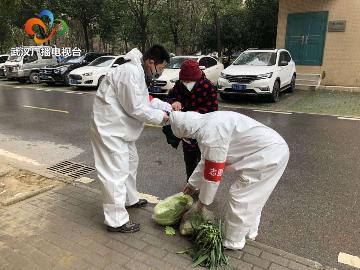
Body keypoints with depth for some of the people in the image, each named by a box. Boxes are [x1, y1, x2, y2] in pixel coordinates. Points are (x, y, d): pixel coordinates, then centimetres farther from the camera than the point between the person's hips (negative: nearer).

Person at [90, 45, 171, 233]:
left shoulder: (138, 71, 10)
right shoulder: (131, 72, -23)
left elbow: (146, 100, 14)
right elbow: (135, 108, -23)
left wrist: (168, 107, 2)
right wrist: (160, 117, -11)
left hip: (121, 127, 11)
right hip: (110, 128, -11)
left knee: (130, 162, 22)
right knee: (116, 172, -5)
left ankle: (130, 199, 43)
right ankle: (116, 221, 6)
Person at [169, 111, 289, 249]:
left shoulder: (211, 135, -25)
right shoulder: (207, 123, 7)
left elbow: (212, 174, -17)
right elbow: (207, 161, 19)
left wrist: (200, 204, -3)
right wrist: (192, 183, 27)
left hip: (270, 155, -10)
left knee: (239, 196, -2)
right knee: (251, 197, 21)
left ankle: (233, 242, 14)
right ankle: (249, 231, 39)